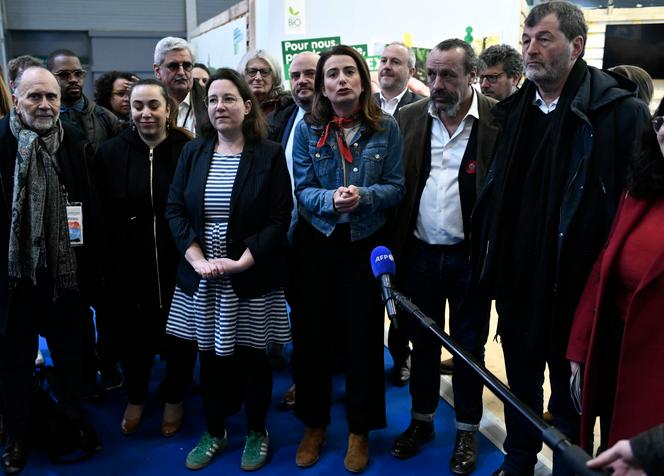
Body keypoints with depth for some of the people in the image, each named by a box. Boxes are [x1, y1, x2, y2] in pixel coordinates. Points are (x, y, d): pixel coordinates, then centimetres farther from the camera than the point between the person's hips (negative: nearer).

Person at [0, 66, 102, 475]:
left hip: (65, 272, 2)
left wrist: (90, 266, -2)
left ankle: (76, 419, 40)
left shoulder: (75, 144, -1)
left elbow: (91, 210, 0)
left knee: (71, 356, 18)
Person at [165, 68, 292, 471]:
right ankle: (215, 432, 32)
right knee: (211, 355, 13)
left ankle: (258, 433, 29)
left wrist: (241, 261, -18)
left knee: (252, 355, 9)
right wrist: (198, 259, -12)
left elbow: (280, 219, -8)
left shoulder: (270, 154, -3)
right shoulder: (193, 152, 7)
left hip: (253, 278, -3)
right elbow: (175, 210, 2)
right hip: (201, 277, 3)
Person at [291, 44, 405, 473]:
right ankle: (314, 424, 28)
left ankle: (361, 430, 26)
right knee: (312, 332, 8)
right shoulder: (308, 130, 0)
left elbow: (396, 186, -3)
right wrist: (331, 199, -23)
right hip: (318, 242, 1)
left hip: (367, 243, -1)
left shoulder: (386, 127, -2)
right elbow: (302, 190, -4)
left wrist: (364, 195, -22)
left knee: (363, 335, 8)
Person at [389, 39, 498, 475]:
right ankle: (422, 420, 36)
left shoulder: (498, 121, -9)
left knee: (469, 347, 12)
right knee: (422, 342, 17)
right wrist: (391, 246, 0)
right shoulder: (409, 118, 3)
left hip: (470, 256, -3)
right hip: (419, 254, 3)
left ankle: (467, 431, 31)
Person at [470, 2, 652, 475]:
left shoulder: (620, 111, -14)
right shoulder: (514, 109, 5)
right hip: (517, 281, 6)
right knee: (521, 383, 23)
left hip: (575, 288, -5)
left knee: (570, 394, 15)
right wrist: (489, 265, 9)